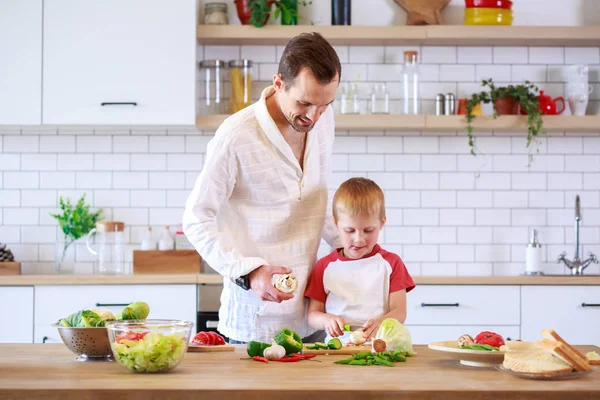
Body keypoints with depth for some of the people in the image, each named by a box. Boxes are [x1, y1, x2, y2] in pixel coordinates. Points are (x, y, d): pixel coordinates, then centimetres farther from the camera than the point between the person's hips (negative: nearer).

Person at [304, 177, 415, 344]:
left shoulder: (391, 263, 11)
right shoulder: (325, 266, 12)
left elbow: (399, 312, 3)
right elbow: (312, 314, 11)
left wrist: (381, 323, -19)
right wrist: (327, 320, -12)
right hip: (337, 348, 1)